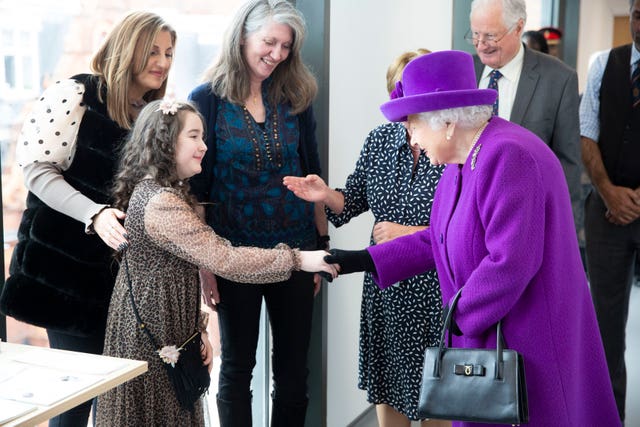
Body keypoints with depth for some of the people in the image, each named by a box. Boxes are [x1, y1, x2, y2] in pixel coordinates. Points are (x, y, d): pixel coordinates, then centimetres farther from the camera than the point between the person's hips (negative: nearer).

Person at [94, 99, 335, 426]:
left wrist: (197, 330, 11)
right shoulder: (161, 203, -22)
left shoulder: (154, 192, 11)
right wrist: (298, 260, -22)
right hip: (152, 336, -10)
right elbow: (225, 259, -26)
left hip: (167, 330, 10)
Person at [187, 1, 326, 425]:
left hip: (294, 250, 3)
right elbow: (196, 185, -6)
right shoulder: (208, 99, -6)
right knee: (237, 366, 10)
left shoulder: (295, 98, 4)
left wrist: (322, 243, 6)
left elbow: (312, 177, 8)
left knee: (293, 369, 10)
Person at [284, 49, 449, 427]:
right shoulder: (379, 141, 2)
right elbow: (355, 201, 10)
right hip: (385, 286, 5)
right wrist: (326, 195, -10)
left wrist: (411, 233, -20)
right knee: (386, 385, 18)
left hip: (435, 292, -4)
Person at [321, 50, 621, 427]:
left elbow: (511, 261, -28)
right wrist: (364, 261, 6)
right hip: (485, 332, 9)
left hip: (528, 337, -9)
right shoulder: (463, 160, 8)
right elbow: (441, 239, 11)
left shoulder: (507, 156, -24)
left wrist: (460, 318, -14)